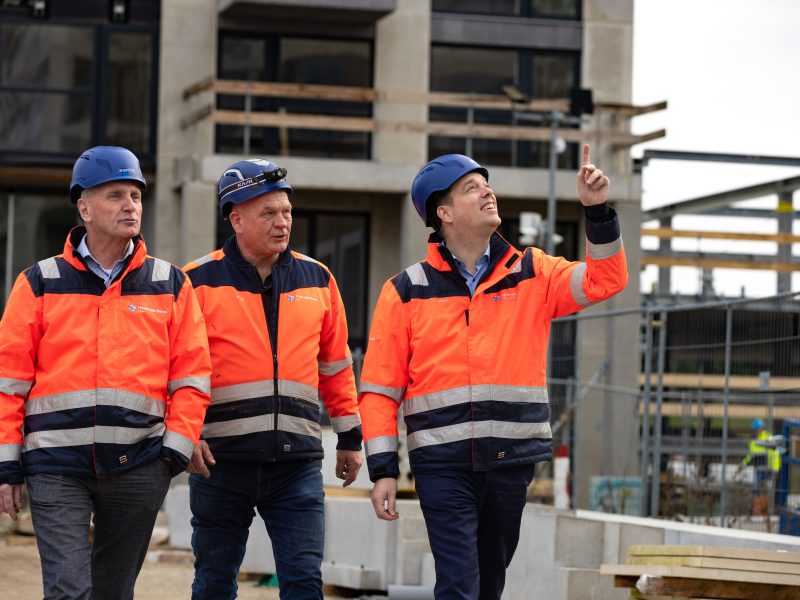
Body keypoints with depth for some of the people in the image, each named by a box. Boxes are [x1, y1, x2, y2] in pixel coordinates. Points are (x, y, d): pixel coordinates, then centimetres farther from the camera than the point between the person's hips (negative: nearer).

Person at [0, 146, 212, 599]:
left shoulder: (171, 285, 9)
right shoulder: (41, 284, 5)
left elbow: (192, 375, 7)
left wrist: (176, 449, -4)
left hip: (138, 466, 2)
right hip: (56, 464, -2)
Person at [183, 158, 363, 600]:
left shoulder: (317, 280, 11)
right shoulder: (198, 282, 0)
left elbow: (336, 364, 19)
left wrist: (350, 435, 18)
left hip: (297, 461, 2)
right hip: (220, 459, -2)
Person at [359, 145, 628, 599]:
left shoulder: (531, 275, 8)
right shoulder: (407, 290, 2)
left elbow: (605, 280, -2)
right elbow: (381, 389, 1)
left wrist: (597, 210, -14)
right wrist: (383, 469, -5)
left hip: (512, 459, 3)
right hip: (442, 463, -3)